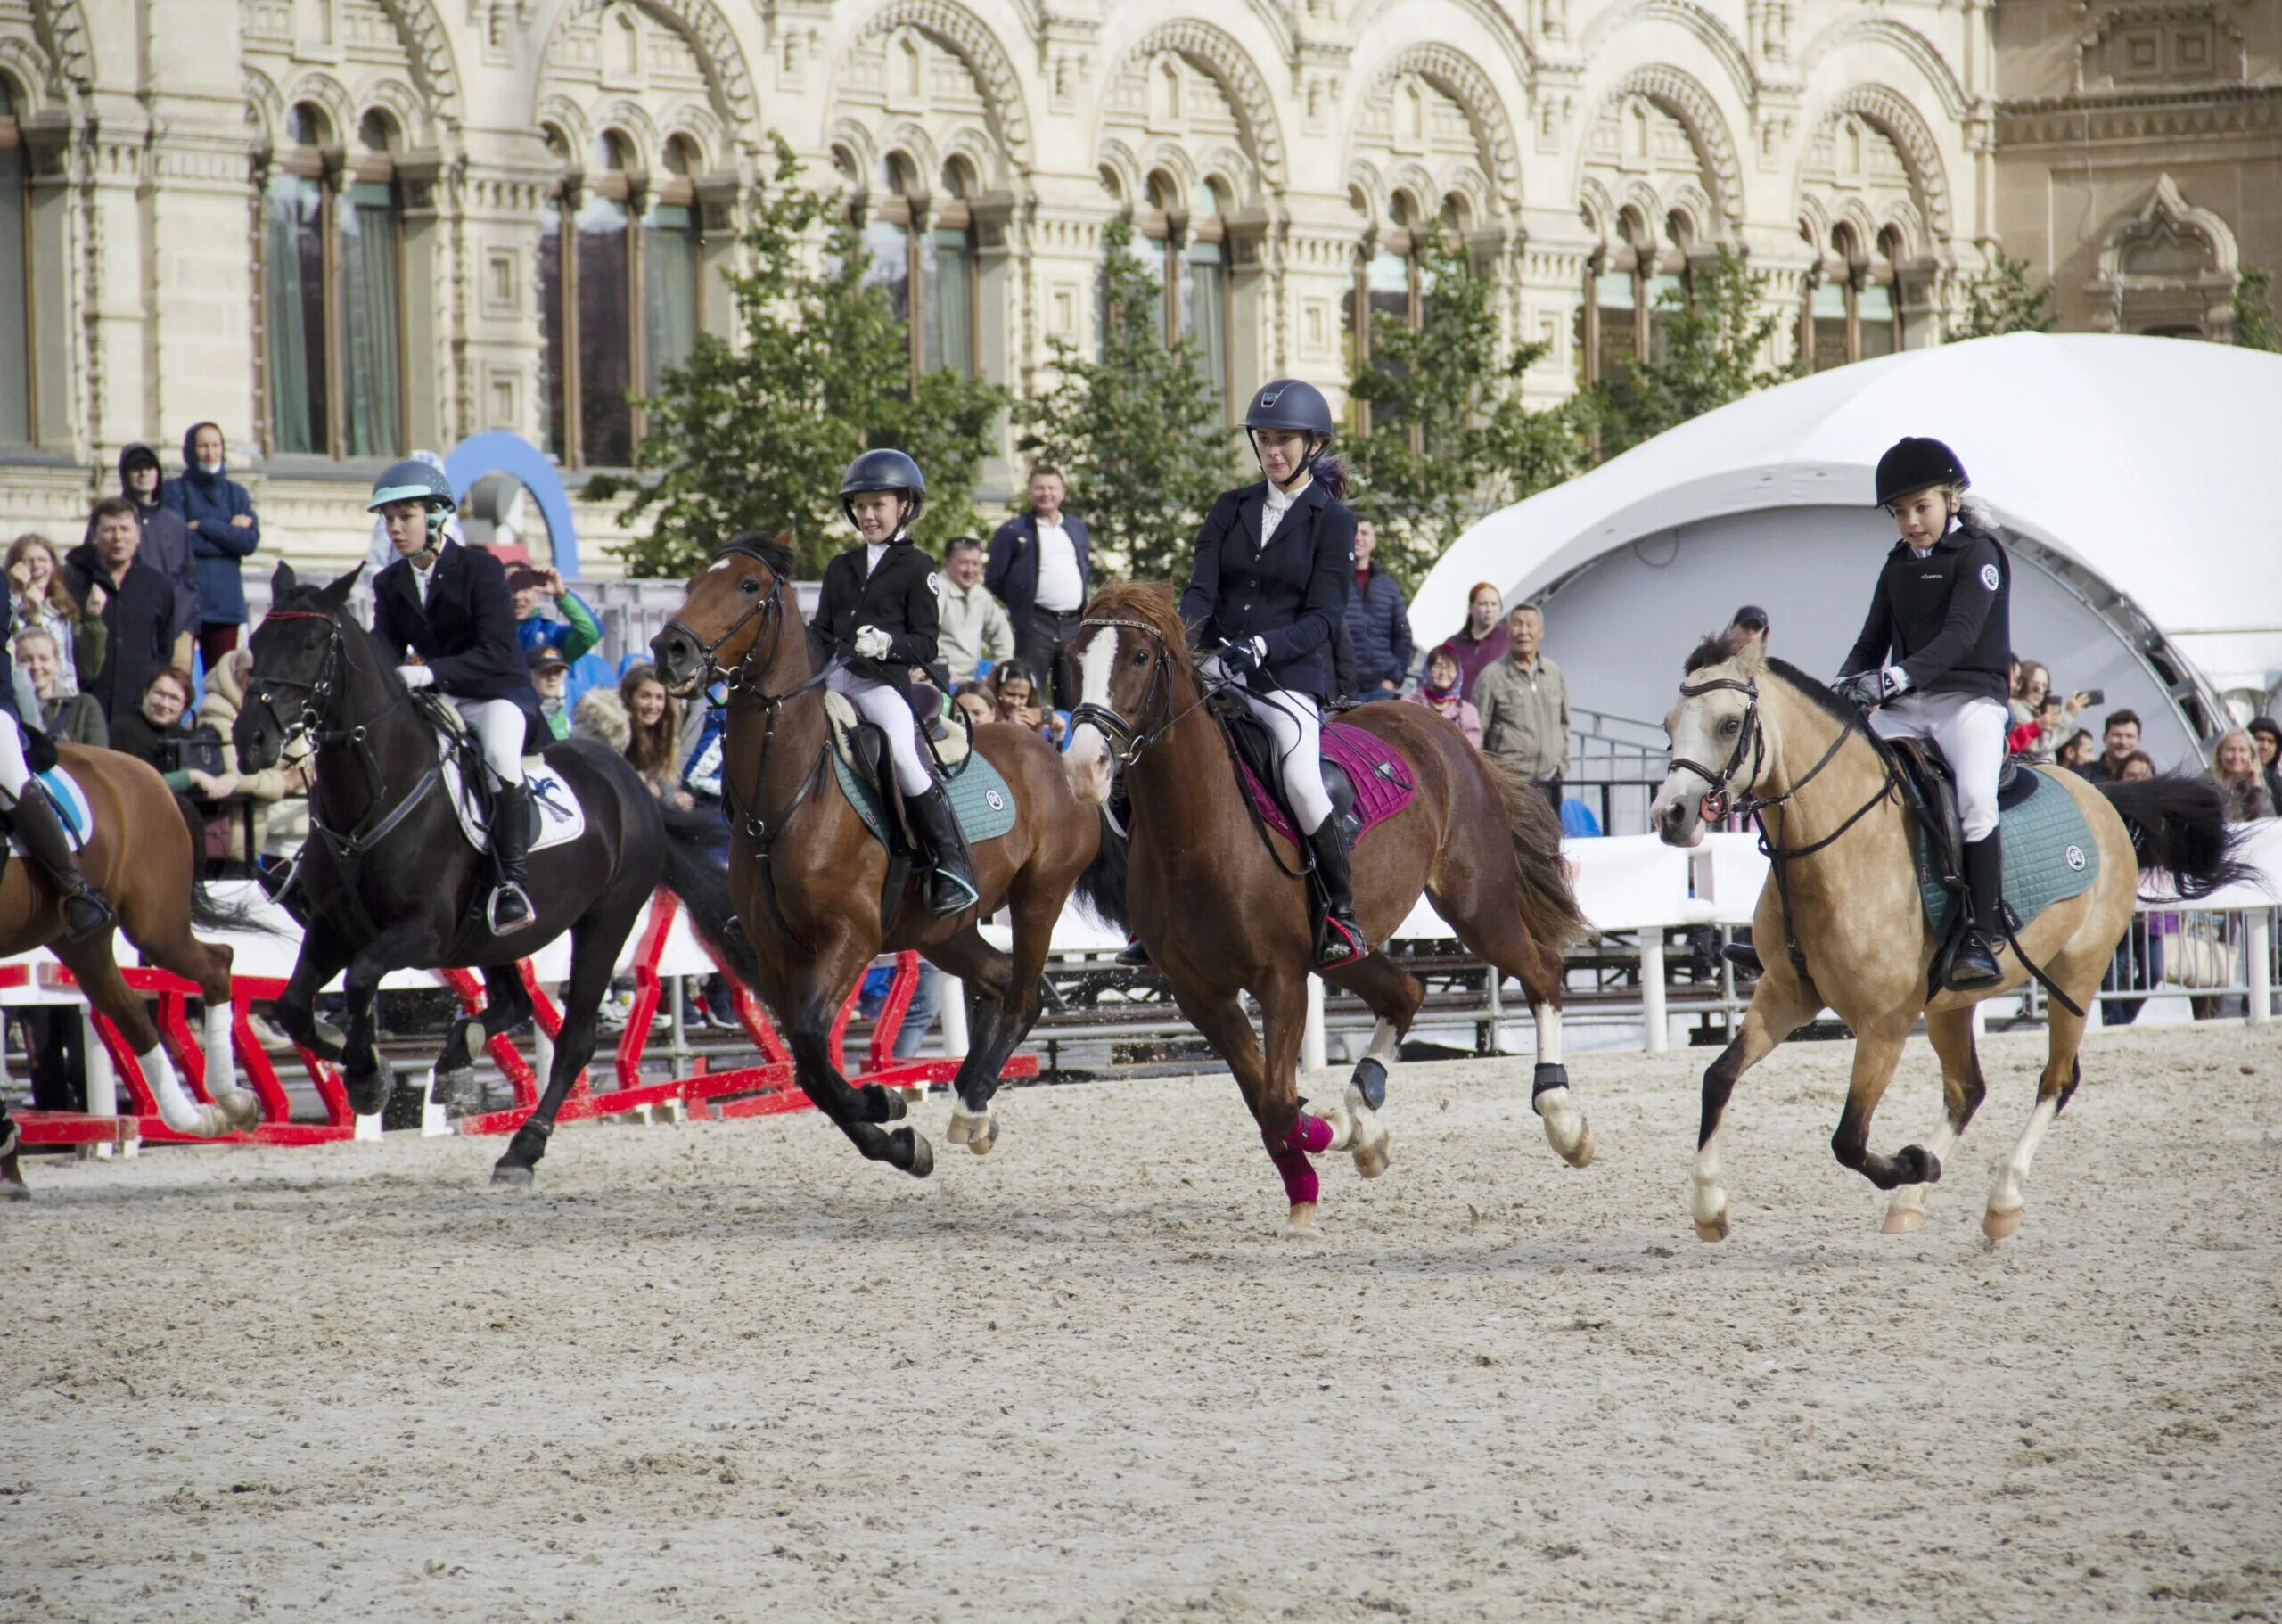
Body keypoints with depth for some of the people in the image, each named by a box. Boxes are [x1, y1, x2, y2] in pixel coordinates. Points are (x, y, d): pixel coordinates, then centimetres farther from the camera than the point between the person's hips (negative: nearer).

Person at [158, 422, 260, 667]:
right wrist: (228, 531, -5)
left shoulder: (235, 493, 16)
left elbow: (250, 541, 0)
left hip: (225, 600, 3)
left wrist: (203, 526, -7)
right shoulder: (174, 490, 6)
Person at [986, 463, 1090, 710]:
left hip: (1074, 623, 5)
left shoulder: (1077, 528, 16)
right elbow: (993, 580, 2)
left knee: (1072, 699, 8)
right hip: (1036, 625, -5)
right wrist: (1019, 604, 5)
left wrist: (1084, 607, 14)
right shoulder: (1012, 532, -1)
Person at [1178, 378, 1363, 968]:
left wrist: (1262, 647, -24)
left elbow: (1323, 616, -8)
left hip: (1291, 676, -5)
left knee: (1300, 780, -29)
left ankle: (1342, 910, -10)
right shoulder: (1232, 509, 13)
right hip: (1216, 669, 5)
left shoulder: (1333, 521, 0)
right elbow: (1201, 589, 5)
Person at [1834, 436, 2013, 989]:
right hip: (1904, 708, 6)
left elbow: (1960, 635, -17)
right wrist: (1847, 687, -5)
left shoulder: (1978, 555, -3)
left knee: (1975, 795, -31)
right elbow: (1873, 641, 18)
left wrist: (1898, 676, -31)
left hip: (1969, 699, -6)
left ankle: (1981, 937, -27)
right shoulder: (1898, 567, 18)